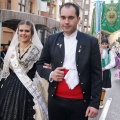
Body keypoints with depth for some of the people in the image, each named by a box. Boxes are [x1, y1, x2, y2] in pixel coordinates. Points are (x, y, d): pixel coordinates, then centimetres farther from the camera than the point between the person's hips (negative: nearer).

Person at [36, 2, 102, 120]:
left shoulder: (91, 41, -3)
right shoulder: (52, 40, 3)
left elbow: (96, 75, -3)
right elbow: (40, 64, 11)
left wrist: (95, 103, -7)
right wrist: (50, 74, -10)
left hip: (80, 101, -1)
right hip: (56, 100, 2)